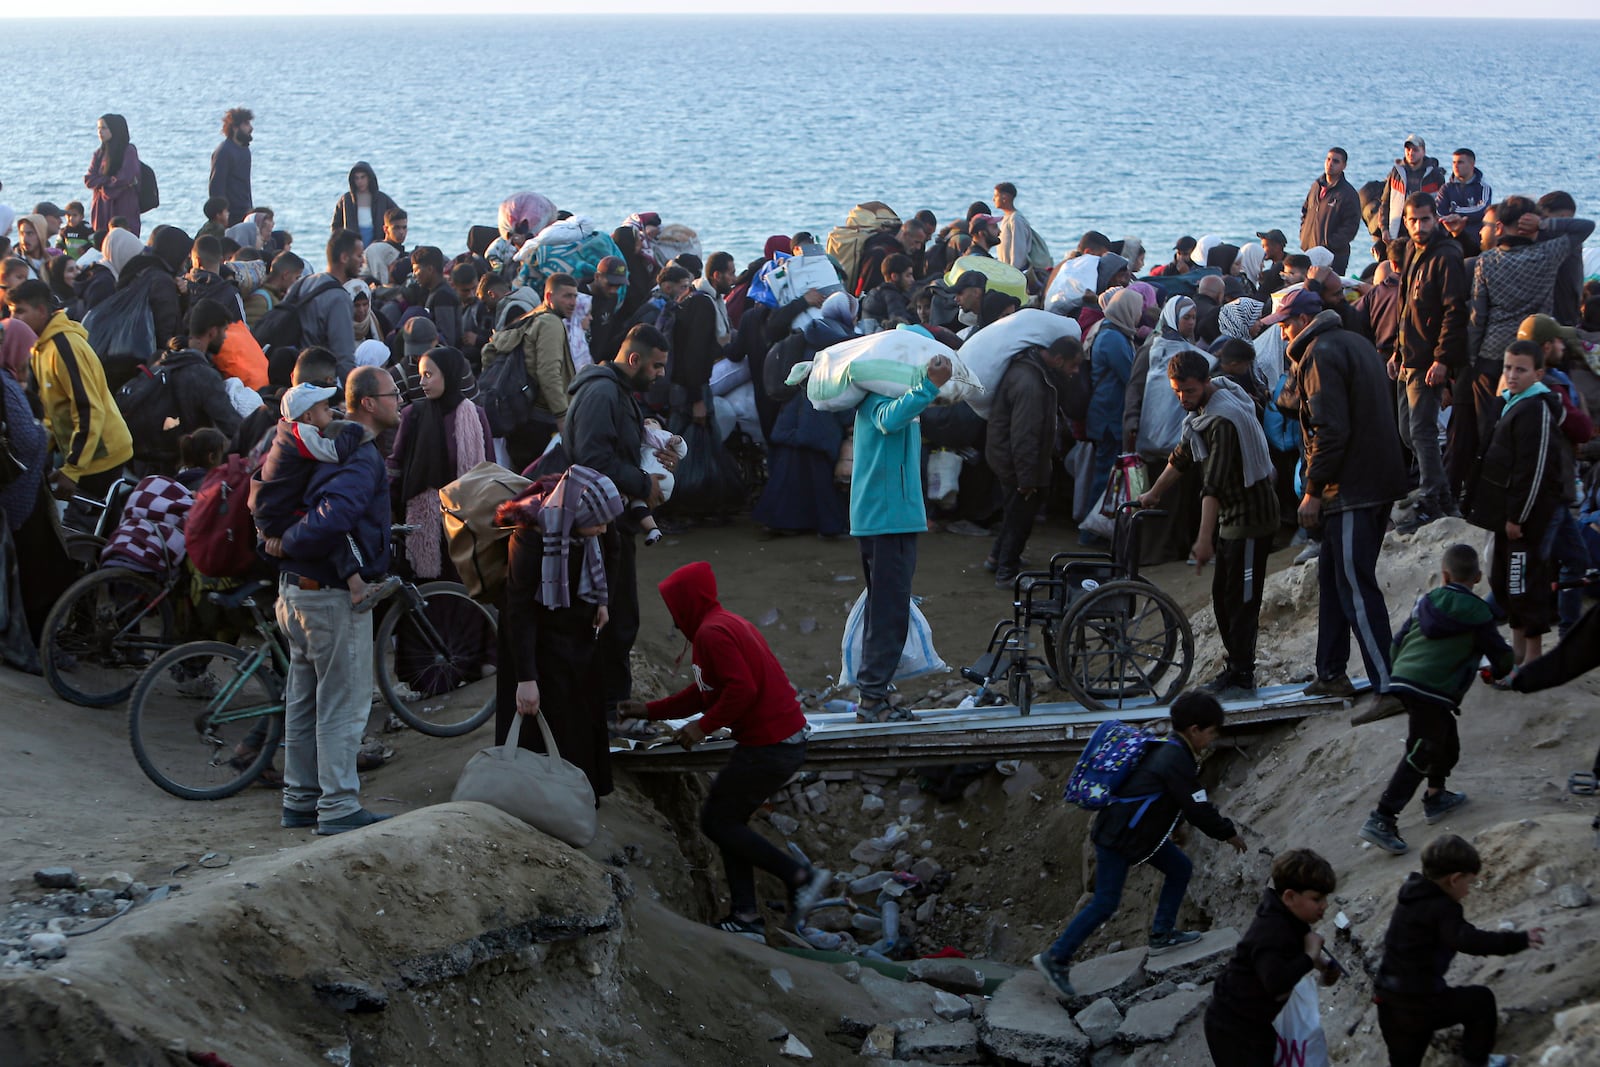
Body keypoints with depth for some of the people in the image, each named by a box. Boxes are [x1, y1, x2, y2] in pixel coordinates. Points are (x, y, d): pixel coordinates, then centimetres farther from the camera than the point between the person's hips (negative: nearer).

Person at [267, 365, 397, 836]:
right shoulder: (363, 460, -19)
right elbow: (332, 516, -35)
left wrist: (280, 540, 19)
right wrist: (287, 544, -21)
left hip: (297, 591, 10)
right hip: (334, 596, -10)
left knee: (304, 700, 16)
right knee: (343, 704, -2)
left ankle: (300, 800, 24)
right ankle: (339, 809, 1)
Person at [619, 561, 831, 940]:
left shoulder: (712, 632, -14)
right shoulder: (726, 623, 19)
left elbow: (741, 688, -25)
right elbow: (705, 691, 25)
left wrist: (703, 726, -15)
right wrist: (649, 710, 26)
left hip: (769, 747, -10)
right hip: (785, 740, 10)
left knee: (717, 820, 0)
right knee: (727, 820, 15)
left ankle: (800, 876, 0)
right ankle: (745, 917, 14)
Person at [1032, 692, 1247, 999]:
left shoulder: (1169, 751, 9)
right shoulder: (1176, 761, -22)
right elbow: (1198, 810, -18)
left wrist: (1221, 828, 24)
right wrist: (1228, 834, -3)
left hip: (1141, 832, 10)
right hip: (1117, 836, -10)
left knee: (1180, 868, 14)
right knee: (1106, 903, -7)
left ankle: (1162, 935, 24)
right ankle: (1055, 958, -1)